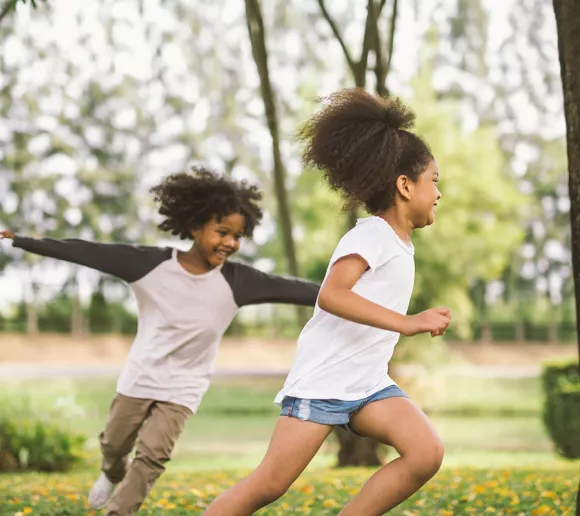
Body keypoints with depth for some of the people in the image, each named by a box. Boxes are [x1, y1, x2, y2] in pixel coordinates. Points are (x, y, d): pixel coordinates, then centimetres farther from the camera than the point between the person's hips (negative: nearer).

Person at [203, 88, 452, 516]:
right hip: (321, 383, -8)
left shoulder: (401, 245, 14)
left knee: (428, 453, -15)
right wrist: (407, 323, -33)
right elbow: (331, 294, -30)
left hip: (369, 385, 8)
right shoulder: (372, 234, -13)